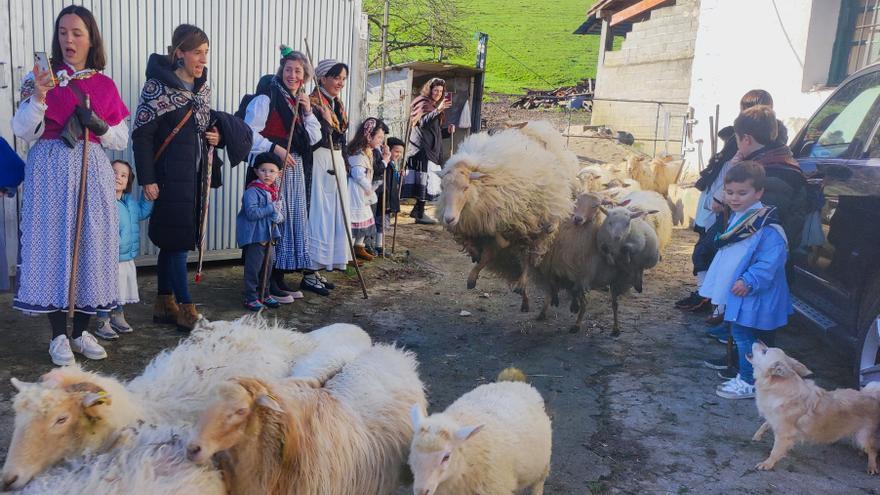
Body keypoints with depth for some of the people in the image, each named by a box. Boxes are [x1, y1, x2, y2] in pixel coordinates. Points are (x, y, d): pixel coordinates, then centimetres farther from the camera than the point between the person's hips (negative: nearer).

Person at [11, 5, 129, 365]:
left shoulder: (105, 85, 10)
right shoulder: (41, 76, 3)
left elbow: (122, 140, 11)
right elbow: (23, 132, -5)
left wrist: (98, 125, -8)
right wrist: (38, 96, -19)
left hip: (92, 173, 2)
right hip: (50, 173, -2)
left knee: (91, 246, 3)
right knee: (52, 244, -2)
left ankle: (81, 331, 16)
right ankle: (59, 336, 8)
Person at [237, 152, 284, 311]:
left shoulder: (276, 192, 11)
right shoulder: (252, 191, -13)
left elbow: (282, 213, 14)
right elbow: (251, 213, -24)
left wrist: (277, 217, -9)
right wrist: (271, 208, -21)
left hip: (269, 236, 7)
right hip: (254, 237, -7)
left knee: (267, 267, 16)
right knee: (253, 268, -3)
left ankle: (264, 294, 30)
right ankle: (251, 298, 7)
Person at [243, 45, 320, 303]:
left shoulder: (301, 101, 16)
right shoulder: (266, 98, -7)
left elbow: (314, 138, 13)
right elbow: (249, 133, -14)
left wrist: (308, 112, 1)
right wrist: (275, 148, -20)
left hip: (296, 169, 8)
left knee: (293, 220, 10)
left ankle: (279, 277, 20)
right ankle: (267, 282, 1)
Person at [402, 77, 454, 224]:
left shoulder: (434, 106, 24)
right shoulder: (423, 104, -4)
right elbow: (423, 122, -23)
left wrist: (447, 131, 8)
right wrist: (438, 110, -34)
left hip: (431, 150, 9)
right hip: (422, 149, -9)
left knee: (427, 182, 9)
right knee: (423, 181, -11)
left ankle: (417, 210, 16)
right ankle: (420, 214, -9)